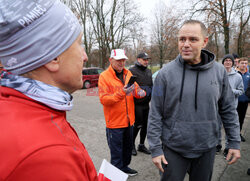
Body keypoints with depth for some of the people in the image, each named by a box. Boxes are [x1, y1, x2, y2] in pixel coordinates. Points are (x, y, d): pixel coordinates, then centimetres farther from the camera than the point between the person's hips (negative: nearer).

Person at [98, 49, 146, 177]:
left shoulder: (128, 73, 6)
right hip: (114, 122, -6)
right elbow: (103, 99, -20)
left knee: (128, 147, 22)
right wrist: (121, 93, -31)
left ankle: (125, 166, 43)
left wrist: (140, 92, -15)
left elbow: (135, 89, 9)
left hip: (128, 119, 6)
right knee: (116, 151, 7)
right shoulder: (104, 76, -12)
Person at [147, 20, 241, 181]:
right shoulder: (166, 73, -11)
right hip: (173, 148, -2)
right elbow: (155, 115, -8)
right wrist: (155, 148, -8)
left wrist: (235, 142, 4)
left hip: (207, 148, 3)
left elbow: (228, 110, 5)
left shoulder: (219, 71, -3)